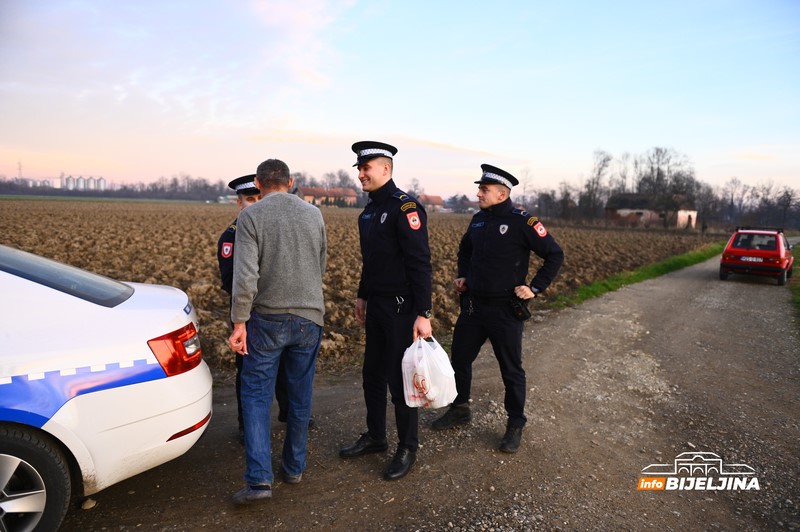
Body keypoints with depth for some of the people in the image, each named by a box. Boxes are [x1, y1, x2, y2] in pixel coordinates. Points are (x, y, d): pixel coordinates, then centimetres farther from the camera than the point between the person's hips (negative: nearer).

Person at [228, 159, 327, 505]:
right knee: (300, 396, 13)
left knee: (256, 396, 5)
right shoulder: (314, 214, 5)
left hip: (268, 318, -3)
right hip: (309, 317, 3)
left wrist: (239, 323, -11)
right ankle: (294, 467, 26)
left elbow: (245, 274, -15)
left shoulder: (251, 215, -7)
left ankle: (259, 479, -1)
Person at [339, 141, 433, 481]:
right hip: (377, 306, 9)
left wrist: (423, 314, -24)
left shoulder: (405, 207, -16)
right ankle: (375, 437, 34)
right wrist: (362, 296, 21)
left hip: (401, 309, -8)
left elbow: (420, 264, -21)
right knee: (372, 375, 17)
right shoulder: (369, 210, 11)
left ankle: (407, 448, 21)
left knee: (400, 379, 2)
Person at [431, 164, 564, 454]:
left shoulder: (522, 222, -13)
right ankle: (459, 410, 35)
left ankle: (515, 425, 24)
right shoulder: (479, 219, 6)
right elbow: (465, 249, 25)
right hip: (473, 305, 6)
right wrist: (462, 277, 13)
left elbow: (555, 255, -10)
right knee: (460, 359, 15)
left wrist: (535, 288, -13)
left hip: (505, 310, -6)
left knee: (511, 370, 7)